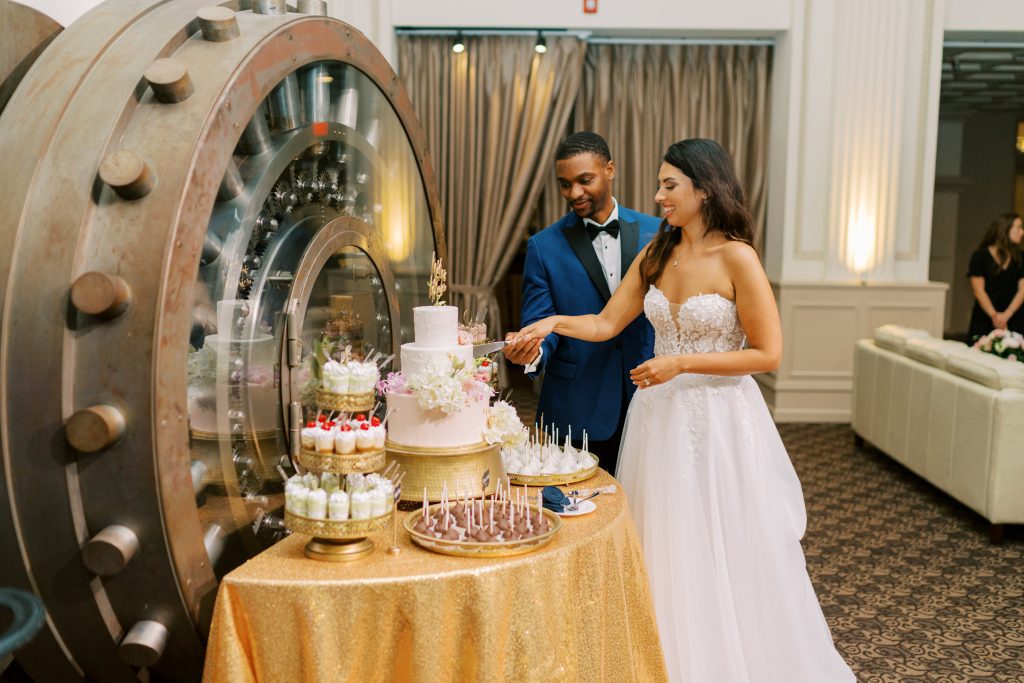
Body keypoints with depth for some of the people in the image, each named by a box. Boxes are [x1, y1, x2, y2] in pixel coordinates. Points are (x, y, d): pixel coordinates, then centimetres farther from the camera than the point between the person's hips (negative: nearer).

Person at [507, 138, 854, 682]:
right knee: (664, 552, 13)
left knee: (725, 556, 7)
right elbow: (607, 323, 7)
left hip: (719, 420, -5)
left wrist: (681, 362, -18)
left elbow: (768, 353, -14)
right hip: (660, 416, 6)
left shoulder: (736, 257, -13)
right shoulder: (656, 254, 5)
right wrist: (555, 322, -10)